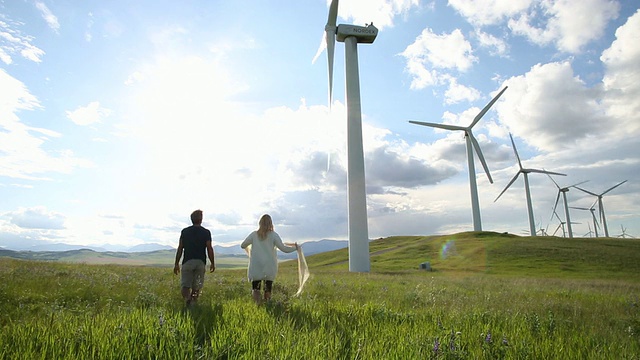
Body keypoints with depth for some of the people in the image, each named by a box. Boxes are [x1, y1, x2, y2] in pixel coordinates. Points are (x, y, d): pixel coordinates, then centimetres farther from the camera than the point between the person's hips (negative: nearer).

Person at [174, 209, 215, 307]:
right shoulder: (206, 232, 1)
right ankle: (193, 302, 0)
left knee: (185, 285, 1)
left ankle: (187, 298, -26)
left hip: (187, 262, 0)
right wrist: (212, 263, 5)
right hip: (200, 262, 0)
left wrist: (176, 264, 11)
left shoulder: (184, 231, 6)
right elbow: (209, 249, -3)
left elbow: (180, 248, 5)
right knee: (197, 286, 11)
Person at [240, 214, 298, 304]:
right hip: (269, 268, 0)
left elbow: (242, 246, 9)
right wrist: (295, 247, 11)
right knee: (268, 287, 14)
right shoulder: (273, 235, -6)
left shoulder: (254, 234, -1)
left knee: (255, 287, 8)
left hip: (255, 267, 0)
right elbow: (284, 248, -6)